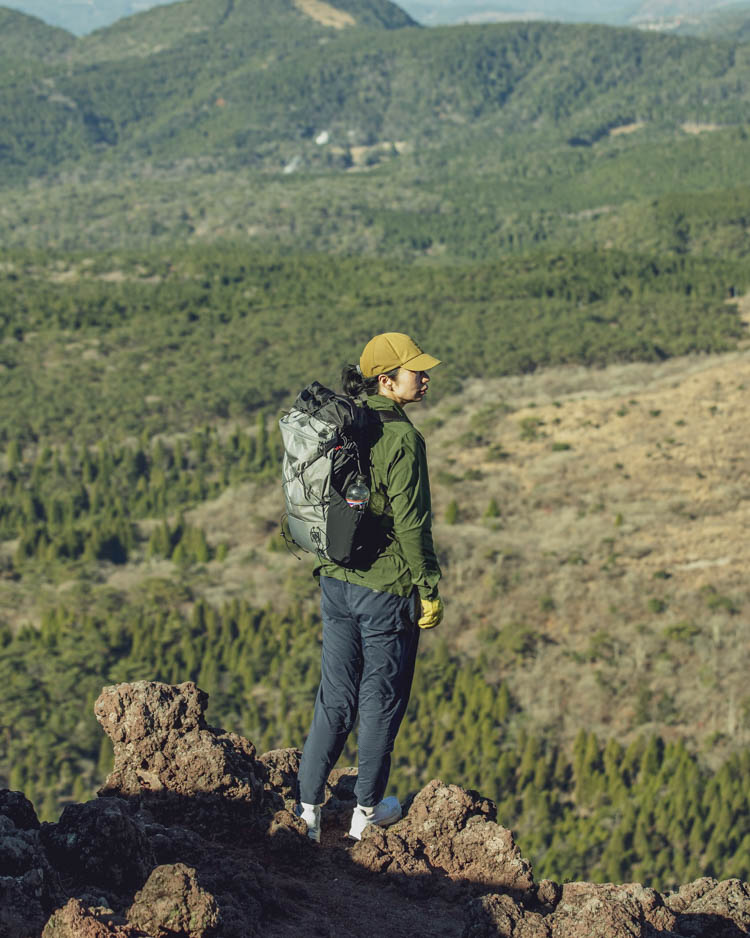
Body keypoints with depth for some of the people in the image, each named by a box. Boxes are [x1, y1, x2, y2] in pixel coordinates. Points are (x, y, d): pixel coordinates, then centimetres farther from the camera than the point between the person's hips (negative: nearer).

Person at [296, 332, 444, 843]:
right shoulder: (401, 438, -19)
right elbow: (410, 523, -19)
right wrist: (429, 589, -10)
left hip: (337, 580, 7)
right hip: (387, 589, -7)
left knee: (335, 695, 14)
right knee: (382, 698, 9)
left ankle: (309, 805, 17)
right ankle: (367, 810, 20)